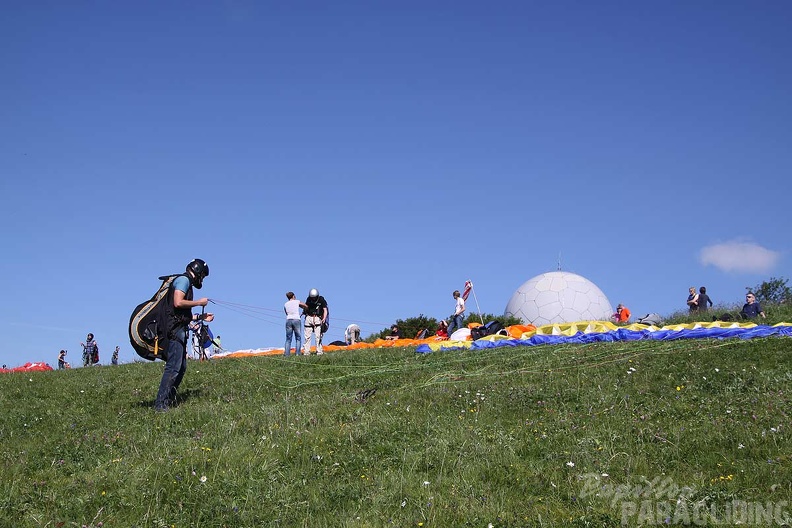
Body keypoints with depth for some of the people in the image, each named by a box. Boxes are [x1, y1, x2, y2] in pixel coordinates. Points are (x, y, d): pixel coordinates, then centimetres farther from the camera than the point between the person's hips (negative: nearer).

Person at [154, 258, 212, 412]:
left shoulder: (186, 283, 25)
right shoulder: (183, 280, -4)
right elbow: (178, 303, -19)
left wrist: (201, 317, 23)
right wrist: (199, 302, -8)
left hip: (179, 330, 11)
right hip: (175, 329, -11)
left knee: (182, 367, 11)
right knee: (174, 367, -15)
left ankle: (169, 400, 13)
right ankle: (160, 404, -17)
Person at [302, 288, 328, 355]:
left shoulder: (321, 300, -5)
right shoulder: (309, 299, 4)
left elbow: (325, 310, -9)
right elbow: (306, 307, 18)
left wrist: (324, 318, -25)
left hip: (317, 319, -3)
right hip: (309, 318, 3)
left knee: (318, 336, -10)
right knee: (307, 336, 0)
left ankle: (319, 351, -7)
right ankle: (306, 351, 4)